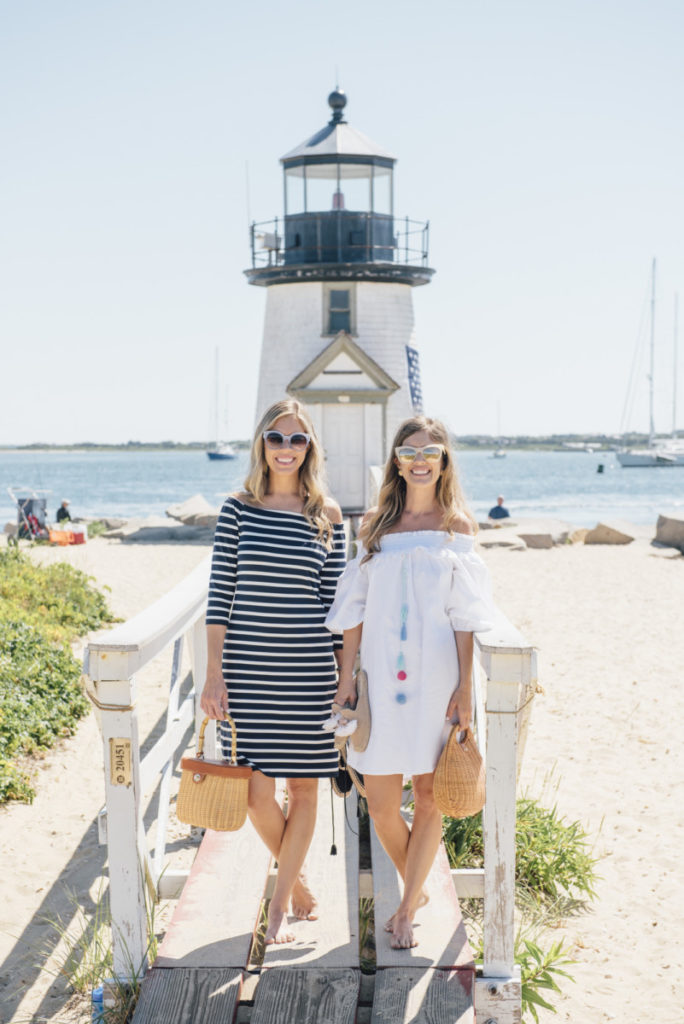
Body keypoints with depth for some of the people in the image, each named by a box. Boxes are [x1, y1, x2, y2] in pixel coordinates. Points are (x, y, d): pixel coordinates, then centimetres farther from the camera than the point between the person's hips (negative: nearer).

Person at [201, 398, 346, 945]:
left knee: (304, 787, 8)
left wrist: (348, 675, 4)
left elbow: (335, 599, 6)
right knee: (257, 792, 0)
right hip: (248, 667, 0)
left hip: (309, 670, 1)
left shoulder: (328, 516, 3)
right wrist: (214, 672, -3)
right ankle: (296, 877, 29)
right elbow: (220, 592, 1)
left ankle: (280, 902, 25)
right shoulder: (238, 508, 1)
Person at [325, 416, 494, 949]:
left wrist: (465, 684, -6)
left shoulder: (456, 525, 2)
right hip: (382, 673, 2)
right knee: (381, 803, 3)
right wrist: (347, 675, 3)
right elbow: (356, 608, 8)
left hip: (436, 674, -2)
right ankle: (417, 889, 29)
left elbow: (464, 615, 0)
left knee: (429, 797, 4)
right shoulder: (376, 524, 8)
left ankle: (407, 909, 19)